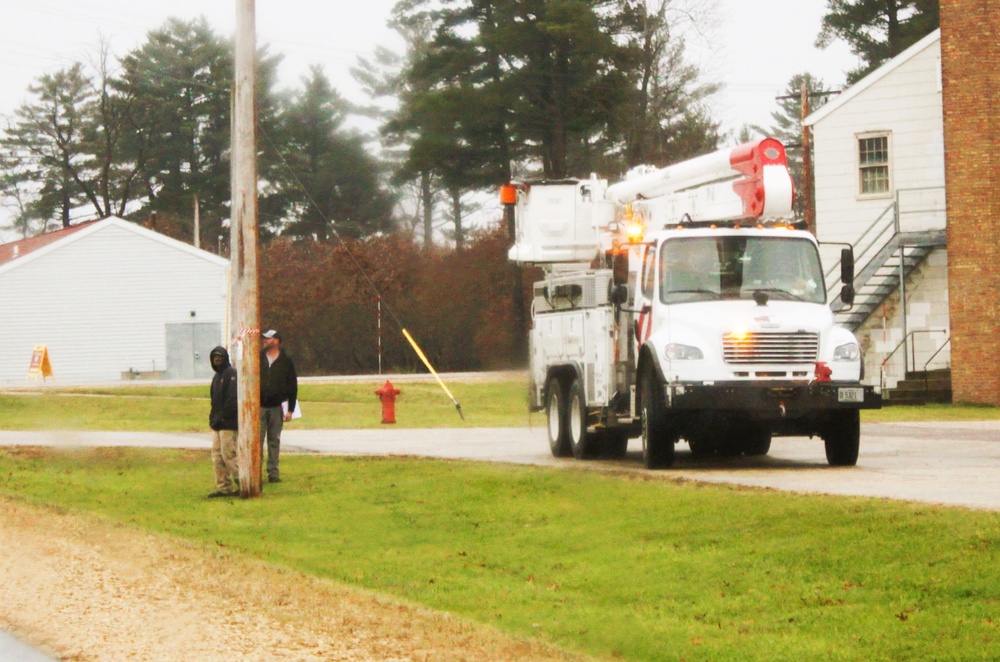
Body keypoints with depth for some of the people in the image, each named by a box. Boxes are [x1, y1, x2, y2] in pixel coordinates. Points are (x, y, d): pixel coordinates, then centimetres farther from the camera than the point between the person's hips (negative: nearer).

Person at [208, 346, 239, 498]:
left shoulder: (232, 374, -10)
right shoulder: (217, 376, 19)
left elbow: (233, 399, -19)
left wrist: (221, 417, -19)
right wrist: (213, 418, 9)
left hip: (228, 423, -9)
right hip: (218, 423, 9)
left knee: (228, 454, -9)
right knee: (217, 455, 7)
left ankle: (242, 484, -2)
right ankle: (223, 487, 11)